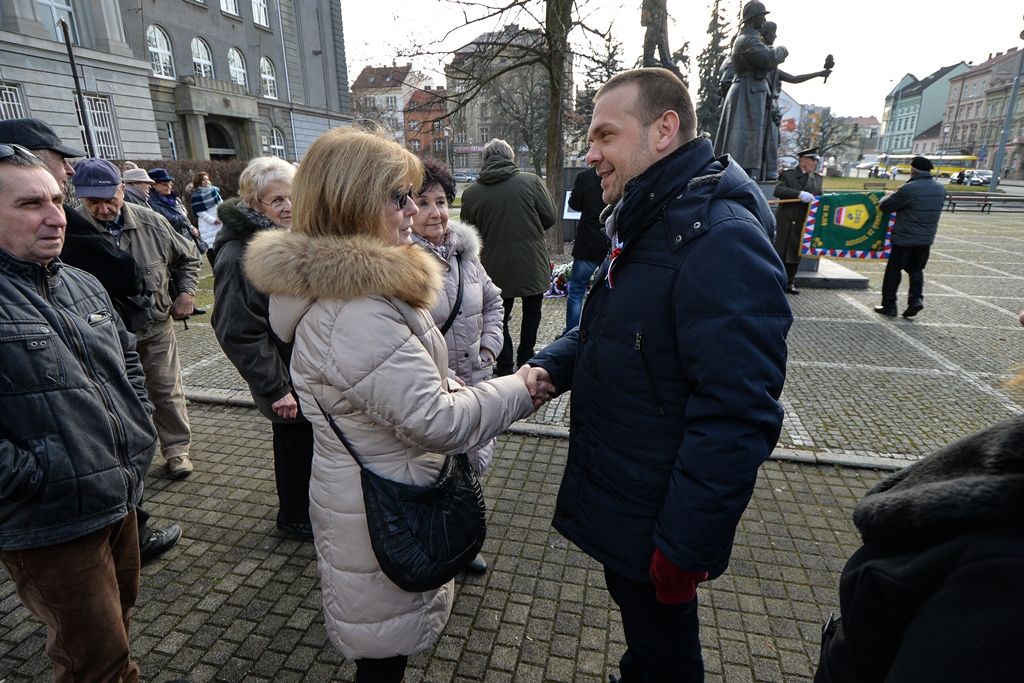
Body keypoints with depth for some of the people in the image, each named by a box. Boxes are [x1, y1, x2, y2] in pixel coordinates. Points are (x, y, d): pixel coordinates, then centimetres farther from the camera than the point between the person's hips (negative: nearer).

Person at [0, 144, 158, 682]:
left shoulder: (84, 285, 6)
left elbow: (127, 357, 19)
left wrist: (139, 429, 10)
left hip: (121, 500, 7)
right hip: (51, 525, -7)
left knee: (118, 614, 27)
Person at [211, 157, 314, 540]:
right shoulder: (240, 257, -21)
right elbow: (240, 333, -22)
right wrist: (275, 389, -21)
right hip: (289, 382, -8)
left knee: (312, 440, 22)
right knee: (296, 443, 10)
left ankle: (315, 503, 45)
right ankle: (294, 516, 35)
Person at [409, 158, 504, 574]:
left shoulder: (464, 250, 3)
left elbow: (492, 300, 17)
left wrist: (489, 345, 4)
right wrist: (447, 381, -23)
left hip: (473, 382, 7)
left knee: (473, 462, 21)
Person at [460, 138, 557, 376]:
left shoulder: (471, 193, -6)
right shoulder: (531, 181, -9)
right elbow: (549, 218, -5)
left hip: (497, 266, 1)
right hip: (533, 263, 0)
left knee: (500, 315, 18)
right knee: (532, 312, 20)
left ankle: (505, 365, 21)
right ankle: (525, 360, 28)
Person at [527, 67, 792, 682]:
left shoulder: (721, 240, -26)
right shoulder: (646, 225, 7)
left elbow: (736, 419, -29)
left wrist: (685, 550, -22)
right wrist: (552, 365, -4)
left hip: (653, 526, -8)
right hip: (616, 496, 9)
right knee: (637, 619, 30)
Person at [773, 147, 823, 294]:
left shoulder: (817, 178, 13)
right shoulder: (787, 175, -2)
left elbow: (819, 197, 16)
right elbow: (778, 190, -18)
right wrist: (799, 194, -28)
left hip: (804, 222, 5)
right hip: (786, 220, -5)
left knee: (796, 252, 9)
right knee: (781, 250, -1)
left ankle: (789, 282, 17)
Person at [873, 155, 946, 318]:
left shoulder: (909, 189, -18)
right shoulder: (940, 188, 4)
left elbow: (884, 206, -12)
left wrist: (889, 196, 11)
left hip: (904, 238, -6)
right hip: (926, 238, 6)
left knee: (893, 270, 5)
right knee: (916, 269, 19)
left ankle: (889, 305, 9)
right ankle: (916, 298, 3)